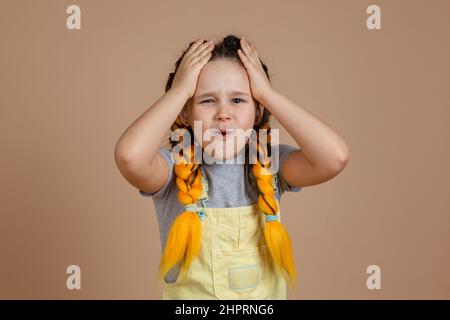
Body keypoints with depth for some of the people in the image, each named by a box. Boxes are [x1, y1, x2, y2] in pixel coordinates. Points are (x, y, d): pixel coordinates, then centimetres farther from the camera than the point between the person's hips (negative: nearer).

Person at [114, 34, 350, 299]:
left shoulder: (271, 164, -7)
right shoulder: (174, 170, -12)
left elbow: (335, 157, -23)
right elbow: (130, 156, -32)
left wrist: (268, 94, -17)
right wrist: (178, 91, -20)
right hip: (189, 292, 0)